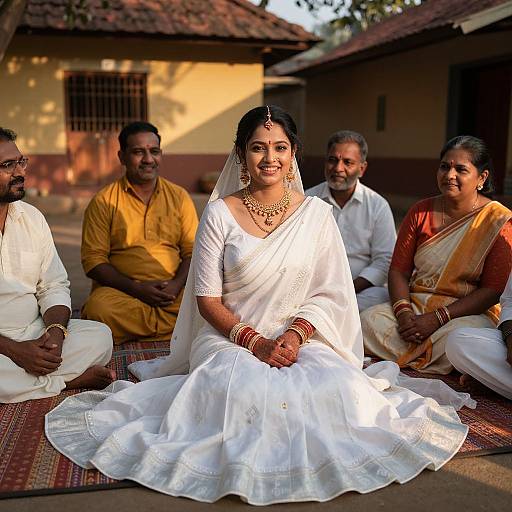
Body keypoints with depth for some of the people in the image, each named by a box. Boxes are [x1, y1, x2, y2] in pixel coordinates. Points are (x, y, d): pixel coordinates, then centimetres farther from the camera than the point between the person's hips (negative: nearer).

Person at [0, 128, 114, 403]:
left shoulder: (32, 217, 9)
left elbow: (54, 286, 10)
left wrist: (55, 330, -11)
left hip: (35, 333, 5)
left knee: (100, 335, -16)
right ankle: (70, 380, -15)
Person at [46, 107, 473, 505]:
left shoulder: (317, 213, 3)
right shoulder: (220, 214, -2)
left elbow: (329, 292, 4)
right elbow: (208, 300, -2)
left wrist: (294, 335, -14)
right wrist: (255, 342, -16)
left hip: (299, 337, 2)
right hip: (230, 336, -1)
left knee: (335, 386, -28)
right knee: (243, 390, -34)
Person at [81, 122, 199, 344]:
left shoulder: (179, 196, 13)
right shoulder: (103, 202, 5)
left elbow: (193, 251, 9)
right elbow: (93, 259, -1)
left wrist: (176, 284, -12)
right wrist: (136, 288, -15)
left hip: (175, 290, 2)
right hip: (121, 290, -2)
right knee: (98, 308, -35)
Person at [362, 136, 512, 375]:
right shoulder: (421, 211, 8)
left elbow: (493, 290, -9)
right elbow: (398, 270, 5)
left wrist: (437, 318, -18)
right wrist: (403, 313, -14)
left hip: (471, 312, -3)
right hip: (415, 305, 3)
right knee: (369, 320, -23)